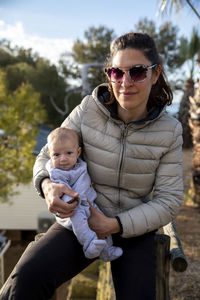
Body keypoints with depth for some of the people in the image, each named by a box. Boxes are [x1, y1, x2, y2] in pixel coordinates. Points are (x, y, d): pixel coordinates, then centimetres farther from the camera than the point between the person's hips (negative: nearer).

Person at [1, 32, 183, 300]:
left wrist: (114, 225, -18)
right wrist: (47, 185, -24)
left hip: (135, 230, 1)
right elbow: (48, 156, 0)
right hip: (81, 220, -1)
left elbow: (169, 200, -7)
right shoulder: (89, 110, -10)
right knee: (28, 278, -27)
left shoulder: (169, 130, -9)